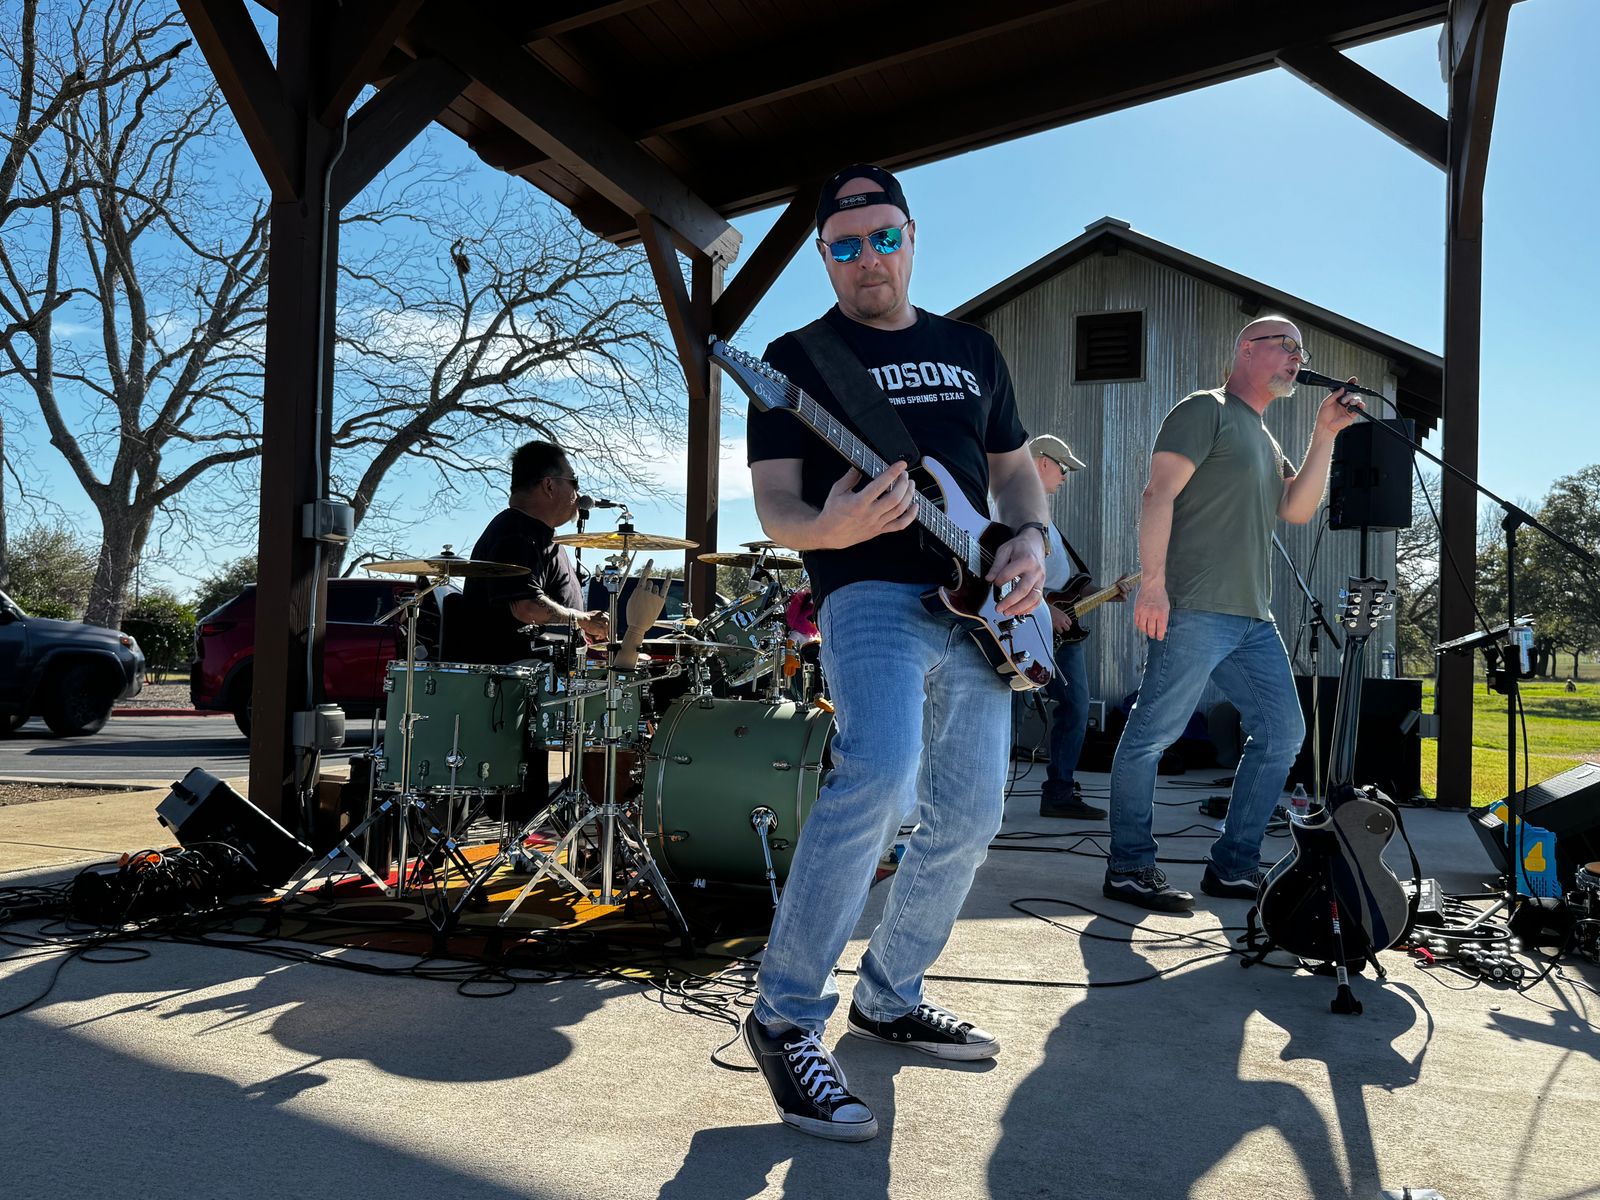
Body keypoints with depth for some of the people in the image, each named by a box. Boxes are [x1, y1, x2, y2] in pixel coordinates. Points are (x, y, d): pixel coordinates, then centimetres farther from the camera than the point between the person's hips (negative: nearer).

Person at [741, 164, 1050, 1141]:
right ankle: (787, 1018, -16)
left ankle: (889, 997, 26)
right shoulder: (798, 357, 4)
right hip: (870, 594, -6)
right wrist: (829, 529, -26)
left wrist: (1030, 540, -1)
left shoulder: (972, 348, 18)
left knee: (968, 817, 6)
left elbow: (1016, 467, 22)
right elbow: (775, 507, -2)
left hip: (976, 605, 6)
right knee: (880, 772, -30)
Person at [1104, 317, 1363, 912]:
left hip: (1253, 620, 10)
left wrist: (1325, 435, 8)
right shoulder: (1205, 411, 0)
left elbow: (1298, 509, 16)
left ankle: (1233, 866, 15)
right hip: (1194, 610, -10)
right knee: (1153, 733, -7)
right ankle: (1129, 867, 2)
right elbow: (1159, 494, -11)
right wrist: (1152, 582, -20)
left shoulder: (1266, 440, 26)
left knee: (1282, 732, 8)